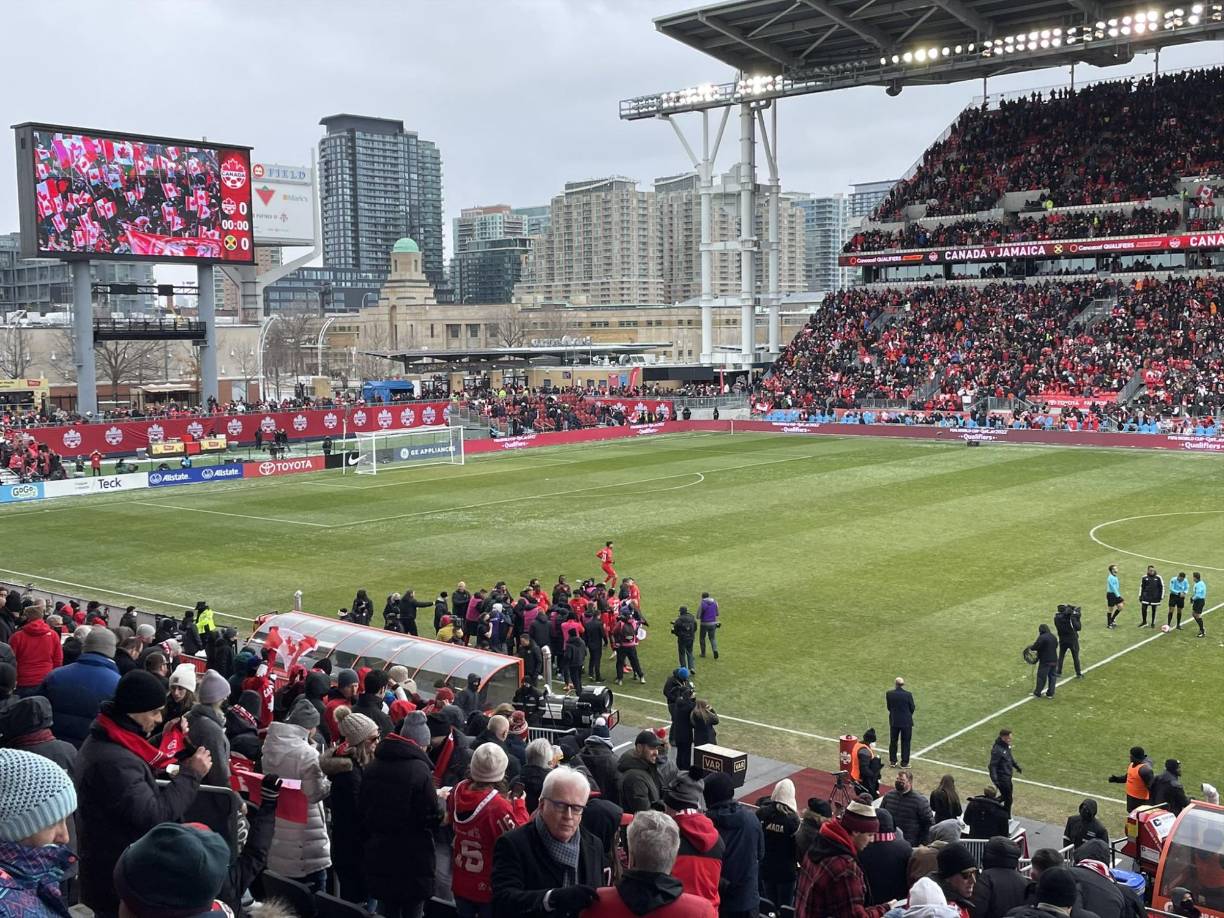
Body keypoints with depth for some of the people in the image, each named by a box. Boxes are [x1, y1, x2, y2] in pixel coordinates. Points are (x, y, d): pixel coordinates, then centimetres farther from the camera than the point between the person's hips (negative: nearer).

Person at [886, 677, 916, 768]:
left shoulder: (889, 694, -11)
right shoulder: (908, 694, -16)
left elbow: (889, 707, -2)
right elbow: (912, 708, -6)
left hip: (894, 721, 2)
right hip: (906, 721, -2)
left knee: (893, 741, 16)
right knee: (905, 742, 10)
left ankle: (893, 761, 24)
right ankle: (904, 762, 14)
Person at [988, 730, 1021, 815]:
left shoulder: (1007, 745, 1)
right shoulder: (997, 750, -27)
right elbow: (992, 765, -26)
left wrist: (1017, 767, 28)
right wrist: (994, 780, -31)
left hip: (1008, 776, 9)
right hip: (1002, 777, -9)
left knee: (1005, 796, 21)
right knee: (1008, 799, 3)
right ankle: (1007, 818, 19)